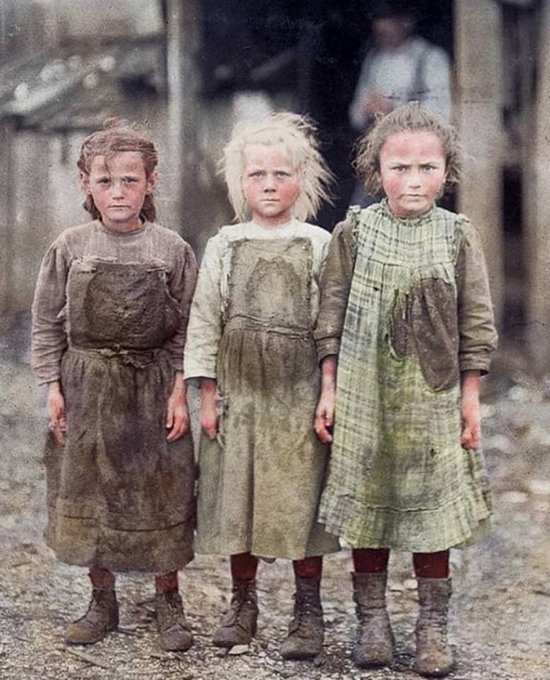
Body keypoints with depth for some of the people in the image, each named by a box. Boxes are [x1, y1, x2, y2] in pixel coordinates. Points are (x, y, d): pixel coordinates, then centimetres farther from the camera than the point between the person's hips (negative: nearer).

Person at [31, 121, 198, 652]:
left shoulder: (172, 250, -4)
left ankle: (168, 603, 21)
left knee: (161, 495, 5)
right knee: (87, 495, 9)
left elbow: (186, 329, 0)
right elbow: (47, 323, 3)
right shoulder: (70, 247, -2)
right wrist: (53, 386, -2)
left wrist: (179, 390, -6)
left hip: (153, 386, -1)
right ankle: (102, 602, 24)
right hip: (86, 387, 1)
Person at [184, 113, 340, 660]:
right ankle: (243, 603, 24)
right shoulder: (223, 247, 4)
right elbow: (204, 321, 5)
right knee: (236, 498, 8)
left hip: (299, 394, -2)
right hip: (239, 391, 2)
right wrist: (207, 394, 1)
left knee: (300, 500, 2)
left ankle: (308, 613, 14)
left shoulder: (318, 246, 1)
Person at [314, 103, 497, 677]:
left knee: (431, 508, 6)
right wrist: (328, 390, -1)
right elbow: (332, 317, 1)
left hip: (432, 398, 0)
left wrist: (470, 396, 1)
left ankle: (432, 626, 19)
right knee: (365, 506, 8)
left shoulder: (458, 236, -2)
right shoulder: (354, 232, -2)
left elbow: (475, 323, 2)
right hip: (363, 397, 0)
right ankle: (372, 619, 22)